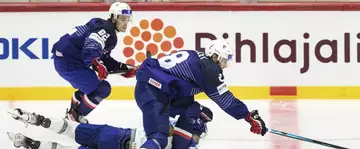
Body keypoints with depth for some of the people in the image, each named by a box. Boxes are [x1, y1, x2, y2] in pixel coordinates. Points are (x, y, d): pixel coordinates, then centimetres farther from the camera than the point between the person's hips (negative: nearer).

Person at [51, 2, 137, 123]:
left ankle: (73, 113, 42)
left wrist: (124, 68, 17)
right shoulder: (105, 29, -14)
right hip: (68, 62, -11)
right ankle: (75, 117, 1)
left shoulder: (109, 33, 18)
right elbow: (90, 49, -30)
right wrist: (96, 64, -43)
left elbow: (104, 59, 21)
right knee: (102, 88, -8)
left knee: (90, 85, 32)